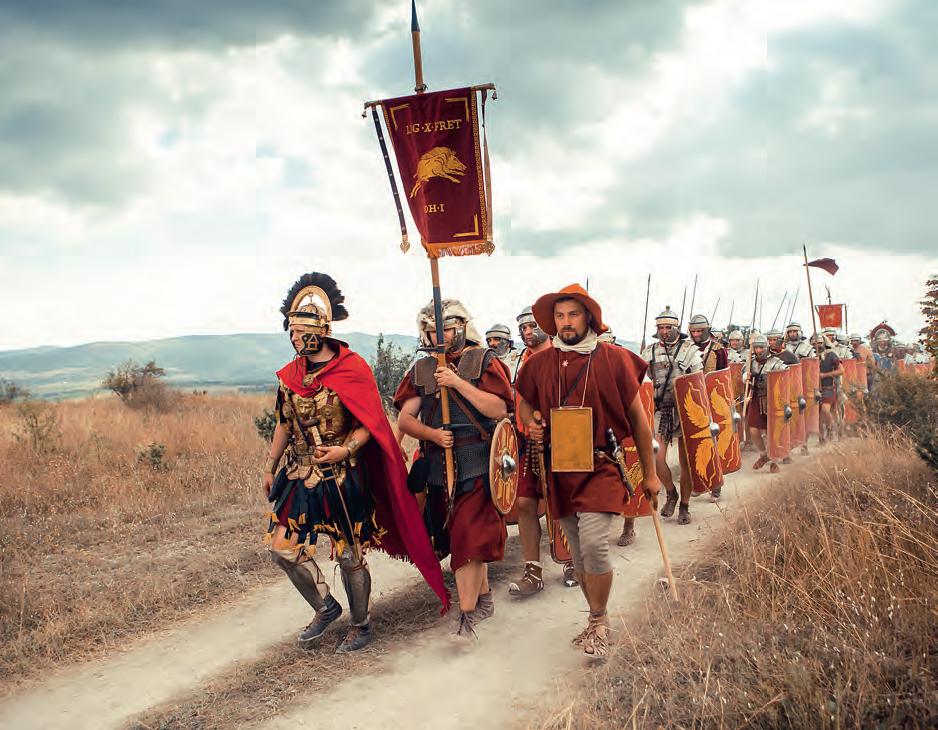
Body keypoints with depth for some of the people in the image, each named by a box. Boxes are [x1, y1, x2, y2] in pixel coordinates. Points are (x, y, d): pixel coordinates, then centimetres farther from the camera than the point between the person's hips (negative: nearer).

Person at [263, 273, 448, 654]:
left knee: (350, 555, 4)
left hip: (343, 478, -6)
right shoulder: (290, 374, 5)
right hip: (300, 475, 6)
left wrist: (345, 450, -25)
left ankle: (360, 625, 26)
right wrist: (270, 466, 17)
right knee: (282, 547, 2)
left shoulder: (352, 369, -12)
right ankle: (325, 607, 25)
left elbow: (371, 423, -11)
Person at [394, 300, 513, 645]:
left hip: (477, 464, -5)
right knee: (469, 537, 15)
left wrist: (459, 383, -18)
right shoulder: (421, 369, 11)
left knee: (468, 537, -11)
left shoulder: (484, 361, -1)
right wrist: (432, 434, -14)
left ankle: (467, 618, -5)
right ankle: (484, 598, 33)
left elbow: (499, 410, -13)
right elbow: (405, 418, 5)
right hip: (438, 467, 5)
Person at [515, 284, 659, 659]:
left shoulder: (614, 359, -5)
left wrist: (650, 474, 5)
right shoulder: (540, 363, 4)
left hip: (602, 467, -4)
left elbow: (637, 417, 2)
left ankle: (599, 622, 3)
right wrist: (530, 423, -2)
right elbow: (525, 402, 22)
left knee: (593, 543, -19)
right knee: (578, 551, 12)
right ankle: (598, 620, 31)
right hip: (560, 470, 4)